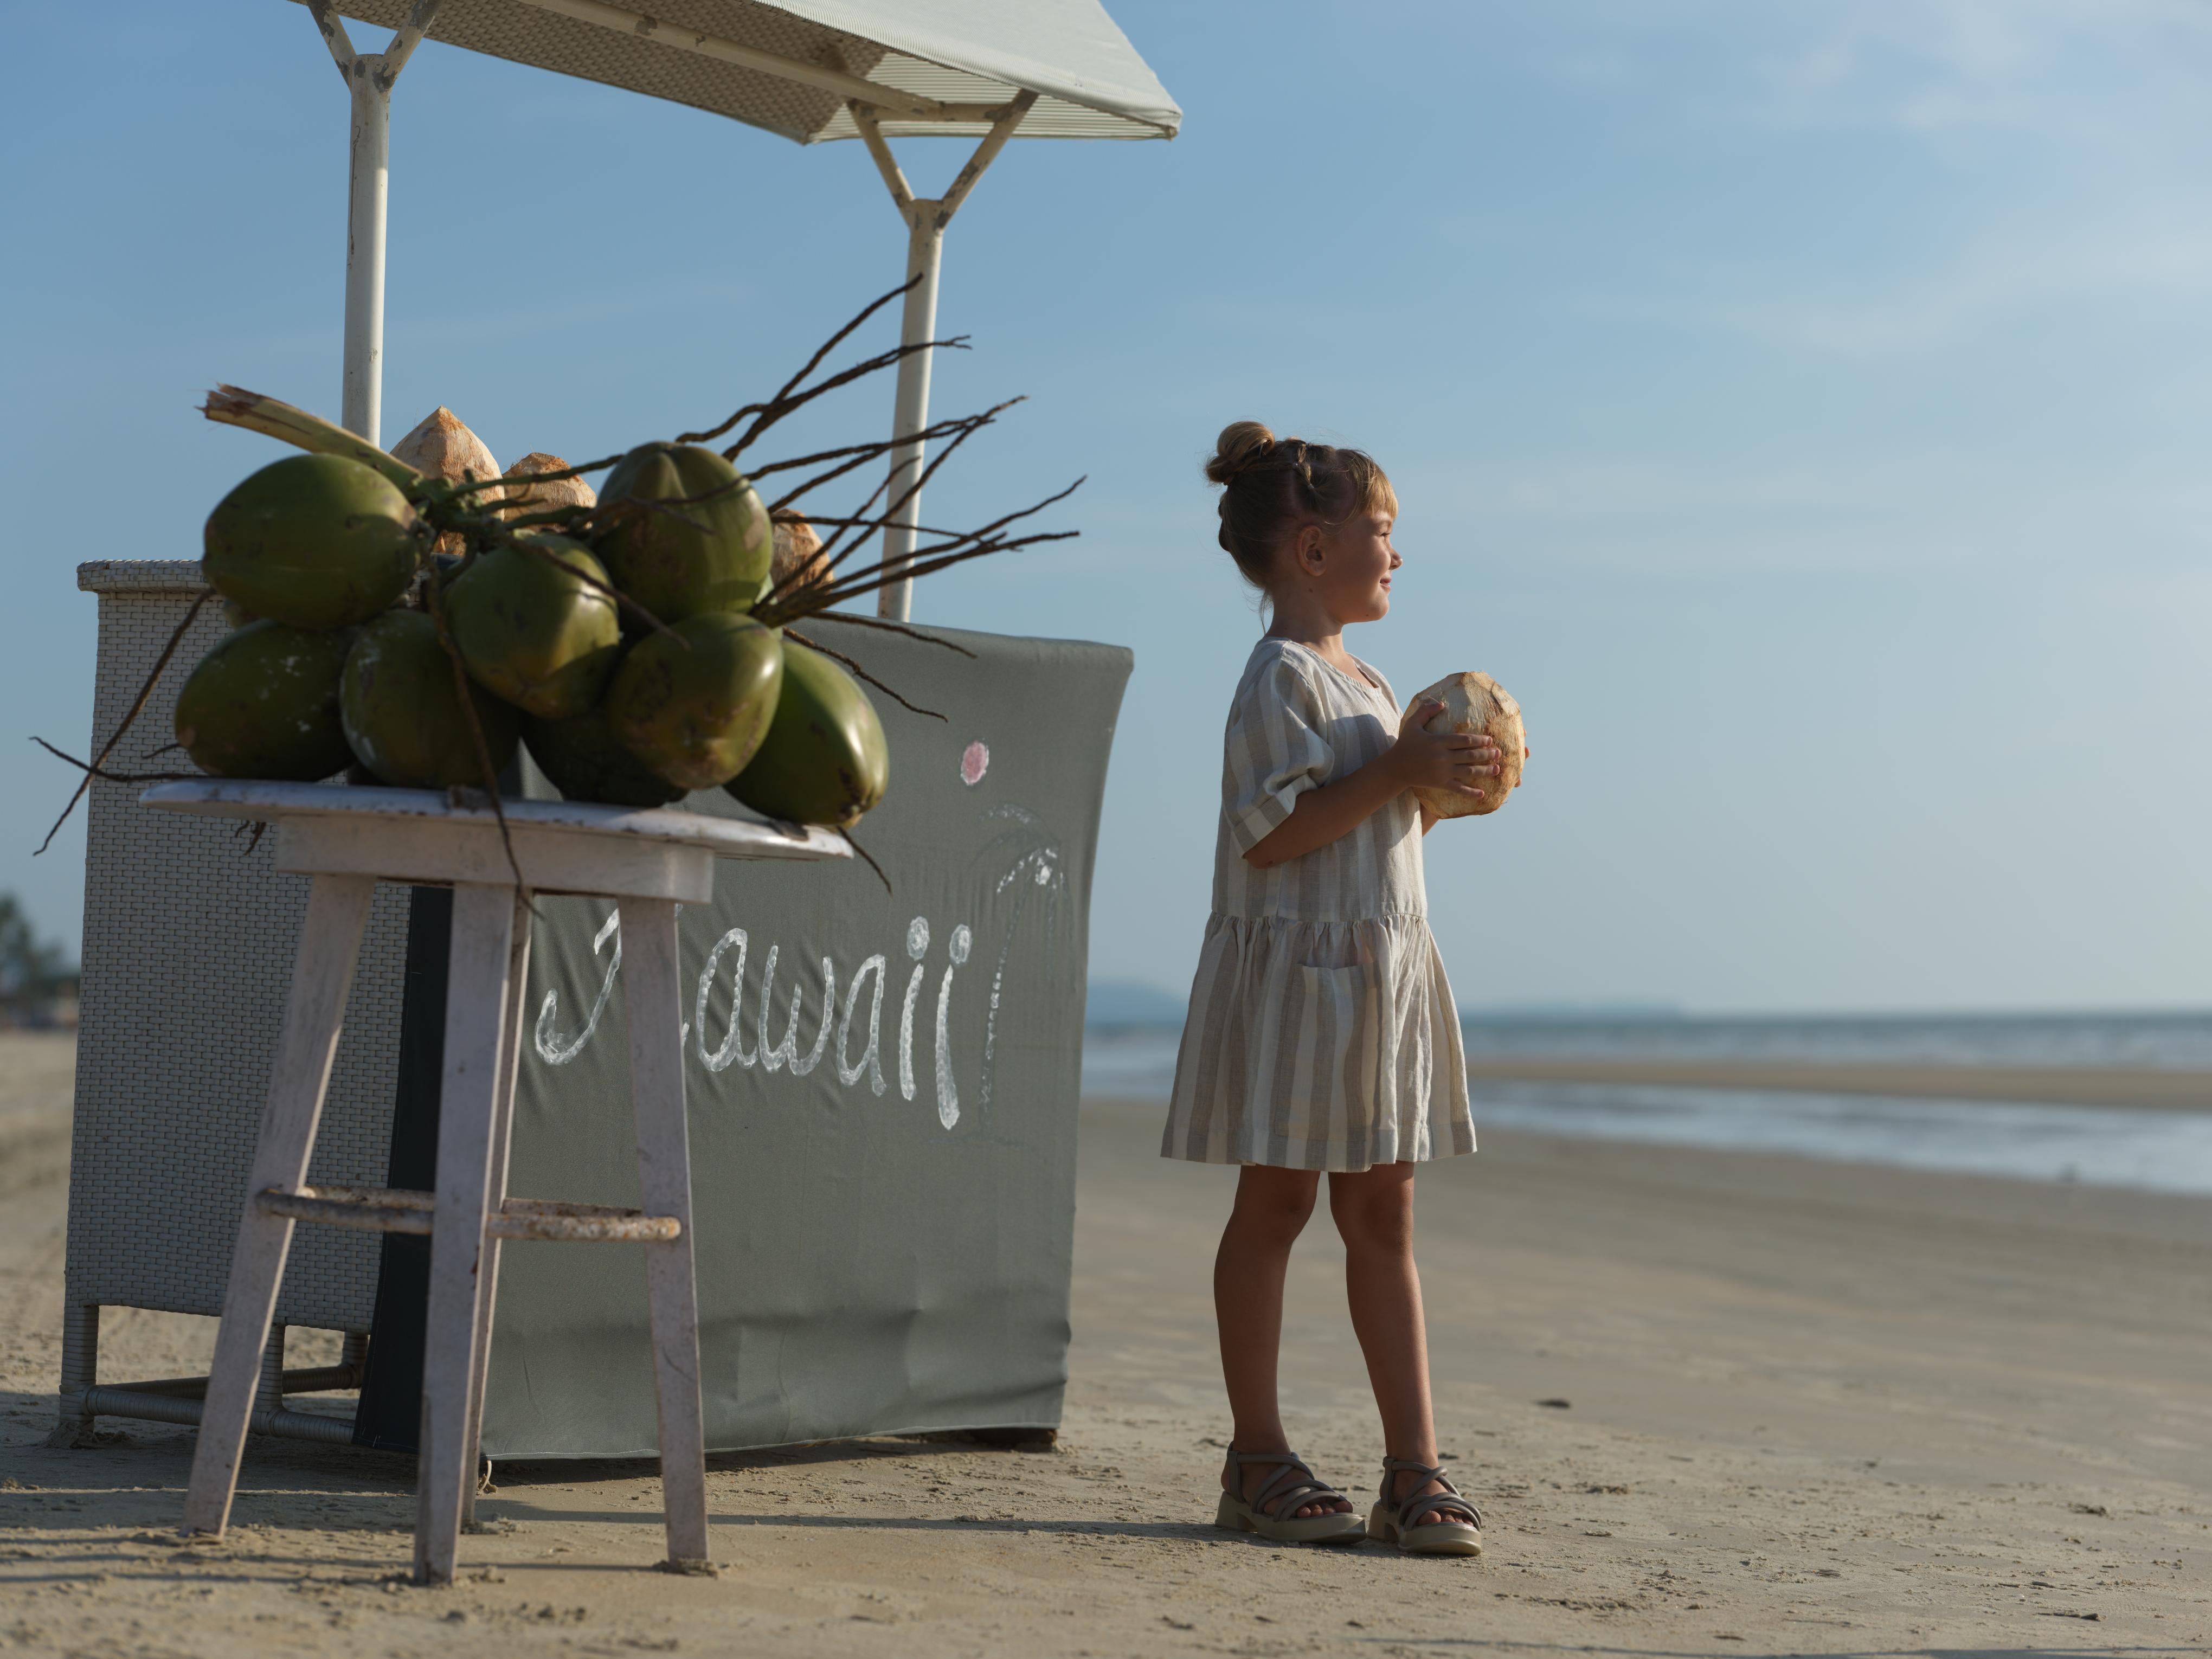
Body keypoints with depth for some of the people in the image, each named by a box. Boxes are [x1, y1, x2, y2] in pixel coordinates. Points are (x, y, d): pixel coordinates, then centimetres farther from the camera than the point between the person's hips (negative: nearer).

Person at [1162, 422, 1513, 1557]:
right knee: (1276, 1204, -1)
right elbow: (1270, 834, -21)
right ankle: (1258, 1460, 6)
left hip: (1382, 973, 9)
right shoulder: (1283, 677, -11)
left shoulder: (1367, 685, 18)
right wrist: (1396, 774, -21)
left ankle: (1414, 1465, 7)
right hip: (1294, 970, -9)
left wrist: (1442, 790, 7)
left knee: (1383, 1216, 7)